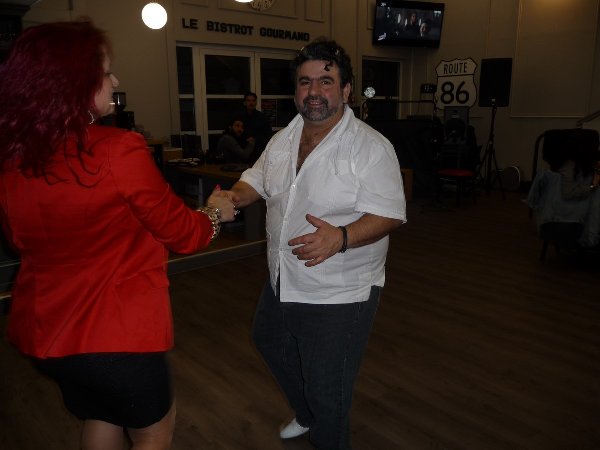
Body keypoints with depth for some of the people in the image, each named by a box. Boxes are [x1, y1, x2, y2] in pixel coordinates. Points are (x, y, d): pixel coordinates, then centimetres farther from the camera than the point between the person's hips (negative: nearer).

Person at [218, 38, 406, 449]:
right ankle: (307, 416, 56)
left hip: (339, 295, -7)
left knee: (327, 393, 6)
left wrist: (341, 238, -39)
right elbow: (258, 181, 14)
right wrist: (234, 197, -8)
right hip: (283, 284, 8)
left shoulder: (371, 147, -17)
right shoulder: (282, 140, 3)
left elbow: (388, 214, -21)